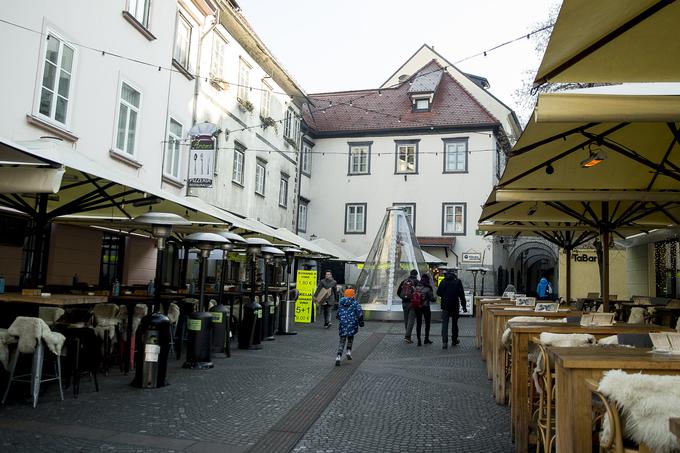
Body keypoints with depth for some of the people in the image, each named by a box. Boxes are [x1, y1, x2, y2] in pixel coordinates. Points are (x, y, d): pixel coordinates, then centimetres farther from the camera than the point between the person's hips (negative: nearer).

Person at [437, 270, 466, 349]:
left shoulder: (443, 281, 3)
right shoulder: (457, 281, -2)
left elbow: (438, 293, 4)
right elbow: (461, 295, -5)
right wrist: (463, 306, -1)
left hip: (445, 306, 1)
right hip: (455, 306, -1)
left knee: (444, 323, 0)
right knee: (454, 323, 14)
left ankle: (444, 342, -12)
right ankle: (454, 340, 24)